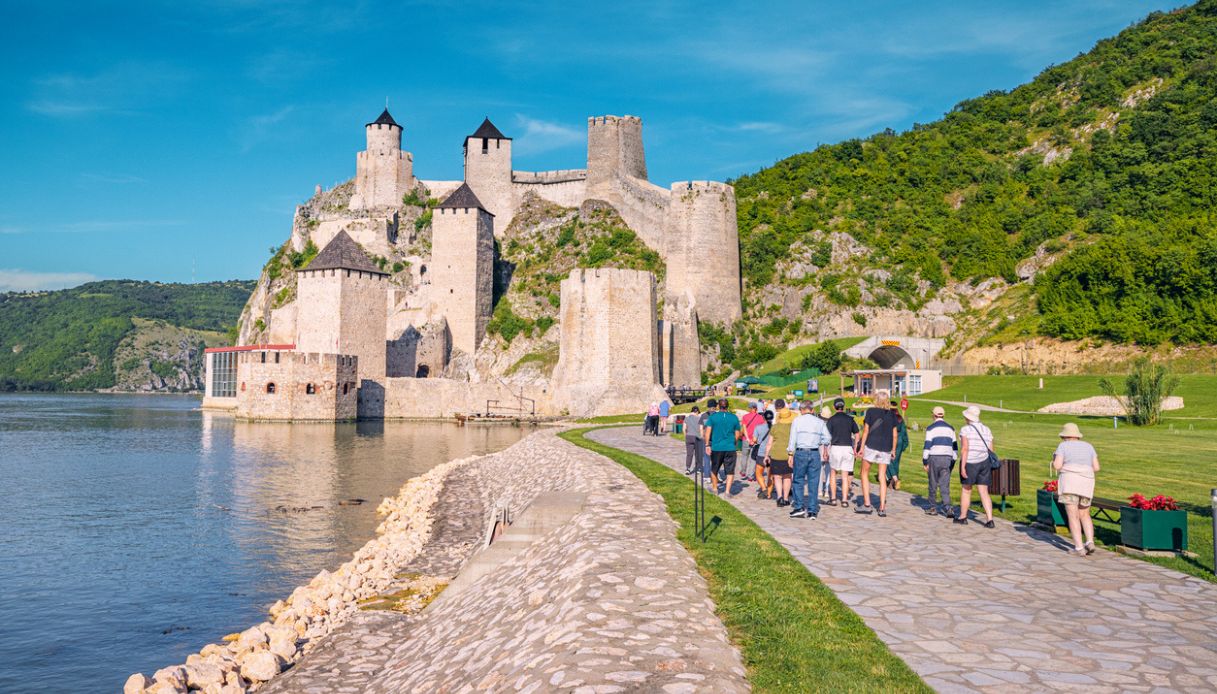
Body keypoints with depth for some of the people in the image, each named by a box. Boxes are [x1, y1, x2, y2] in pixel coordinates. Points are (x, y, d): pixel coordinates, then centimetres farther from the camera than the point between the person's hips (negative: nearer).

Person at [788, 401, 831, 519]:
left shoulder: (797, 420, 1)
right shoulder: (819, 422, 5)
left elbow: (793, 438, 0)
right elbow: (827, 438, 4)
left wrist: (790, 454, 5)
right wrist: (824, 447, 25)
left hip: (801, 452, -2)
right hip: (815, 453, 2)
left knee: (798, 480, 9)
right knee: (813, 482, 5)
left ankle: (799, 507, 1)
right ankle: (812, 511, 5)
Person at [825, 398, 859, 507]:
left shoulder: (831, 419, -2)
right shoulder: (850, 419, 8)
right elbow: (856, 435, 10)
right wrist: (855, 449, 18)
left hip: (835, 448, -2)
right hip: (848, 448, 2)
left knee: (832, 474, 13)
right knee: (845, 476, 6)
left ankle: (833, 498, 8)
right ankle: (844, 500, 1)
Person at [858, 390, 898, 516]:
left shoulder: (871, 412, -4)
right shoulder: (892, 415, 5)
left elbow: (866, 431, -4)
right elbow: (894, 434, 8)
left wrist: (862, 447, 1)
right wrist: (893, 449, 17)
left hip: (871, 446, -3)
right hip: (886, 449, 3)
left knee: (865, 474, 11)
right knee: (882, 478, 6)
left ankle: (867, 505, 5)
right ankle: (882, 508, 1)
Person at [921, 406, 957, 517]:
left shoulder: (931, 428, -3)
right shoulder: (951, 428, 12)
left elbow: (927, 445, -7)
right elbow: (955, 446, 13)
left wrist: (924, 462, -2)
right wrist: (953, 462, 18)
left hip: (934, 458, -3)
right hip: (947, 458, 3)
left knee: (933, 484, 8)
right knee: (945, 485, 1)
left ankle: (933, 507, 15)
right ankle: (947, 507, -13)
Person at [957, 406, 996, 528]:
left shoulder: (965, 429, -9)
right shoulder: (986, 430, 9)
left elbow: (965, 448, -17)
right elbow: (991, 450, 9)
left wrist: (962, 467, -18)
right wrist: (990, 468, 18)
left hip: (970, 463, -5)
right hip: (984, 463, 5)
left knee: (966, 490, 11)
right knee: (984, 492, 4)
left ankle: (962, 517, 22)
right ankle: (990, 520, -6)